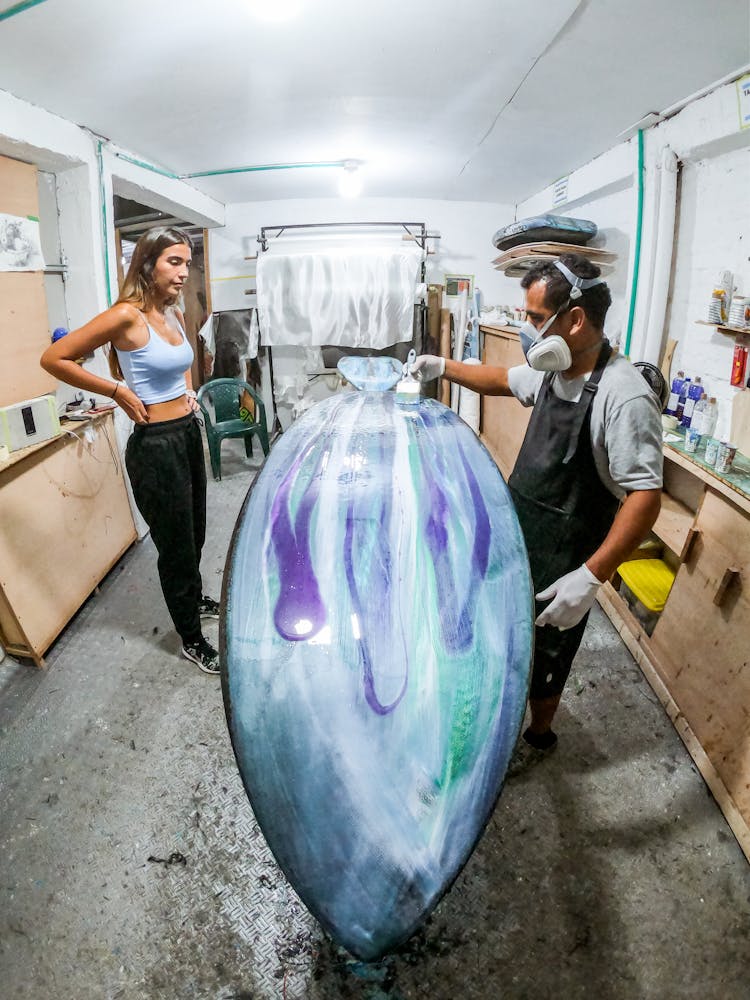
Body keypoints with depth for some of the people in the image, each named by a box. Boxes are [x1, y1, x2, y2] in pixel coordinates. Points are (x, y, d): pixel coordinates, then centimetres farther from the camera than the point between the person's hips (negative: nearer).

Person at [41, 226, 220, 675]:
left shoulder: (175, 314, 7)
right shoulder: (127, 316, -18)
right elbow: (54, 359, -16)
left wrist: (188, 389, 12)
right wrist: (118, 391, -15)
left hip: (188, 432, 8)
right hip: (155, 444, -8)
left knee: (195, 532, 23)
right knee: (176, 545, 5)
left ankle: (194, 599, 48)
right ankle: (192, 640, 24)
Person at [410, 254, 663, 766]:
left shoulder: (624, 396, -28)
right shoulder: (554, 370, -2)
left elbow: (645, 497, -29)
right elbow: (505, 380, 20)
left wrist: (591, 577, -33)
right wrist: (444, 367, 12)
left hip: (562, 564, -7)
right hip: (518, 535, 8)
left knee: (543, 654, 15)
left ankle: (539, 736, 42)